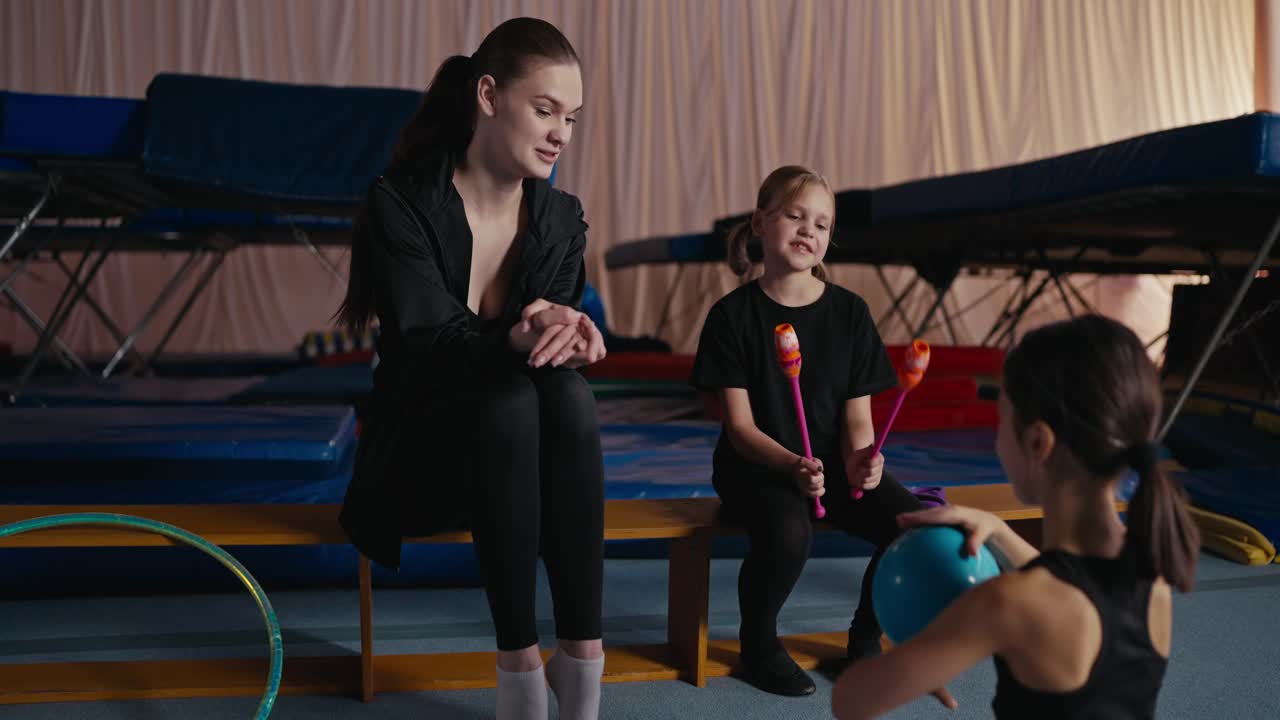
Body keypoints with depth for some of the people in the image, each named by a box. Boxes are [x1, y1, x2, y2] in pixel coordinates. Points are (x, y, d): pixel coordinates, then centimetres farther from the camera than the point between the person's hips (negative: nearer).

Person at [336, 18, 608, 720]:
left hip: (518, 458, 4)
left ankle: (582, 655, -29)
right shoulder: (398, 203, -12)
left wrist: (570, 339, -31)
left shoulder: (561, 218, 2)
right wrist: (515, 340, -40)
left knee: (570, 394, -30)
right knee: (509, 398, -34)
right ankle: (518, 662, -30)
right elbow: (429, 348, -20)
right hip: (421, 455, -3)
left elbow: (551, 349, -5)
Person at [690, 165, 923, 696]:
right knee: (787, 534, -35)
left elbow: (857, 418, 0)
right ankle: (758, 643, -2)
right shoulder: (733, 314, -7)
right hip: (757, 465, -3)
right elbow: (740, 425, -10)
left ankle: (865, 638, 9)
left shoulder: (850, 312, 1)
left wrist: (860, 459, -24)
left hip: (833, 462, 4)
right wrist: (793, 465, -29)